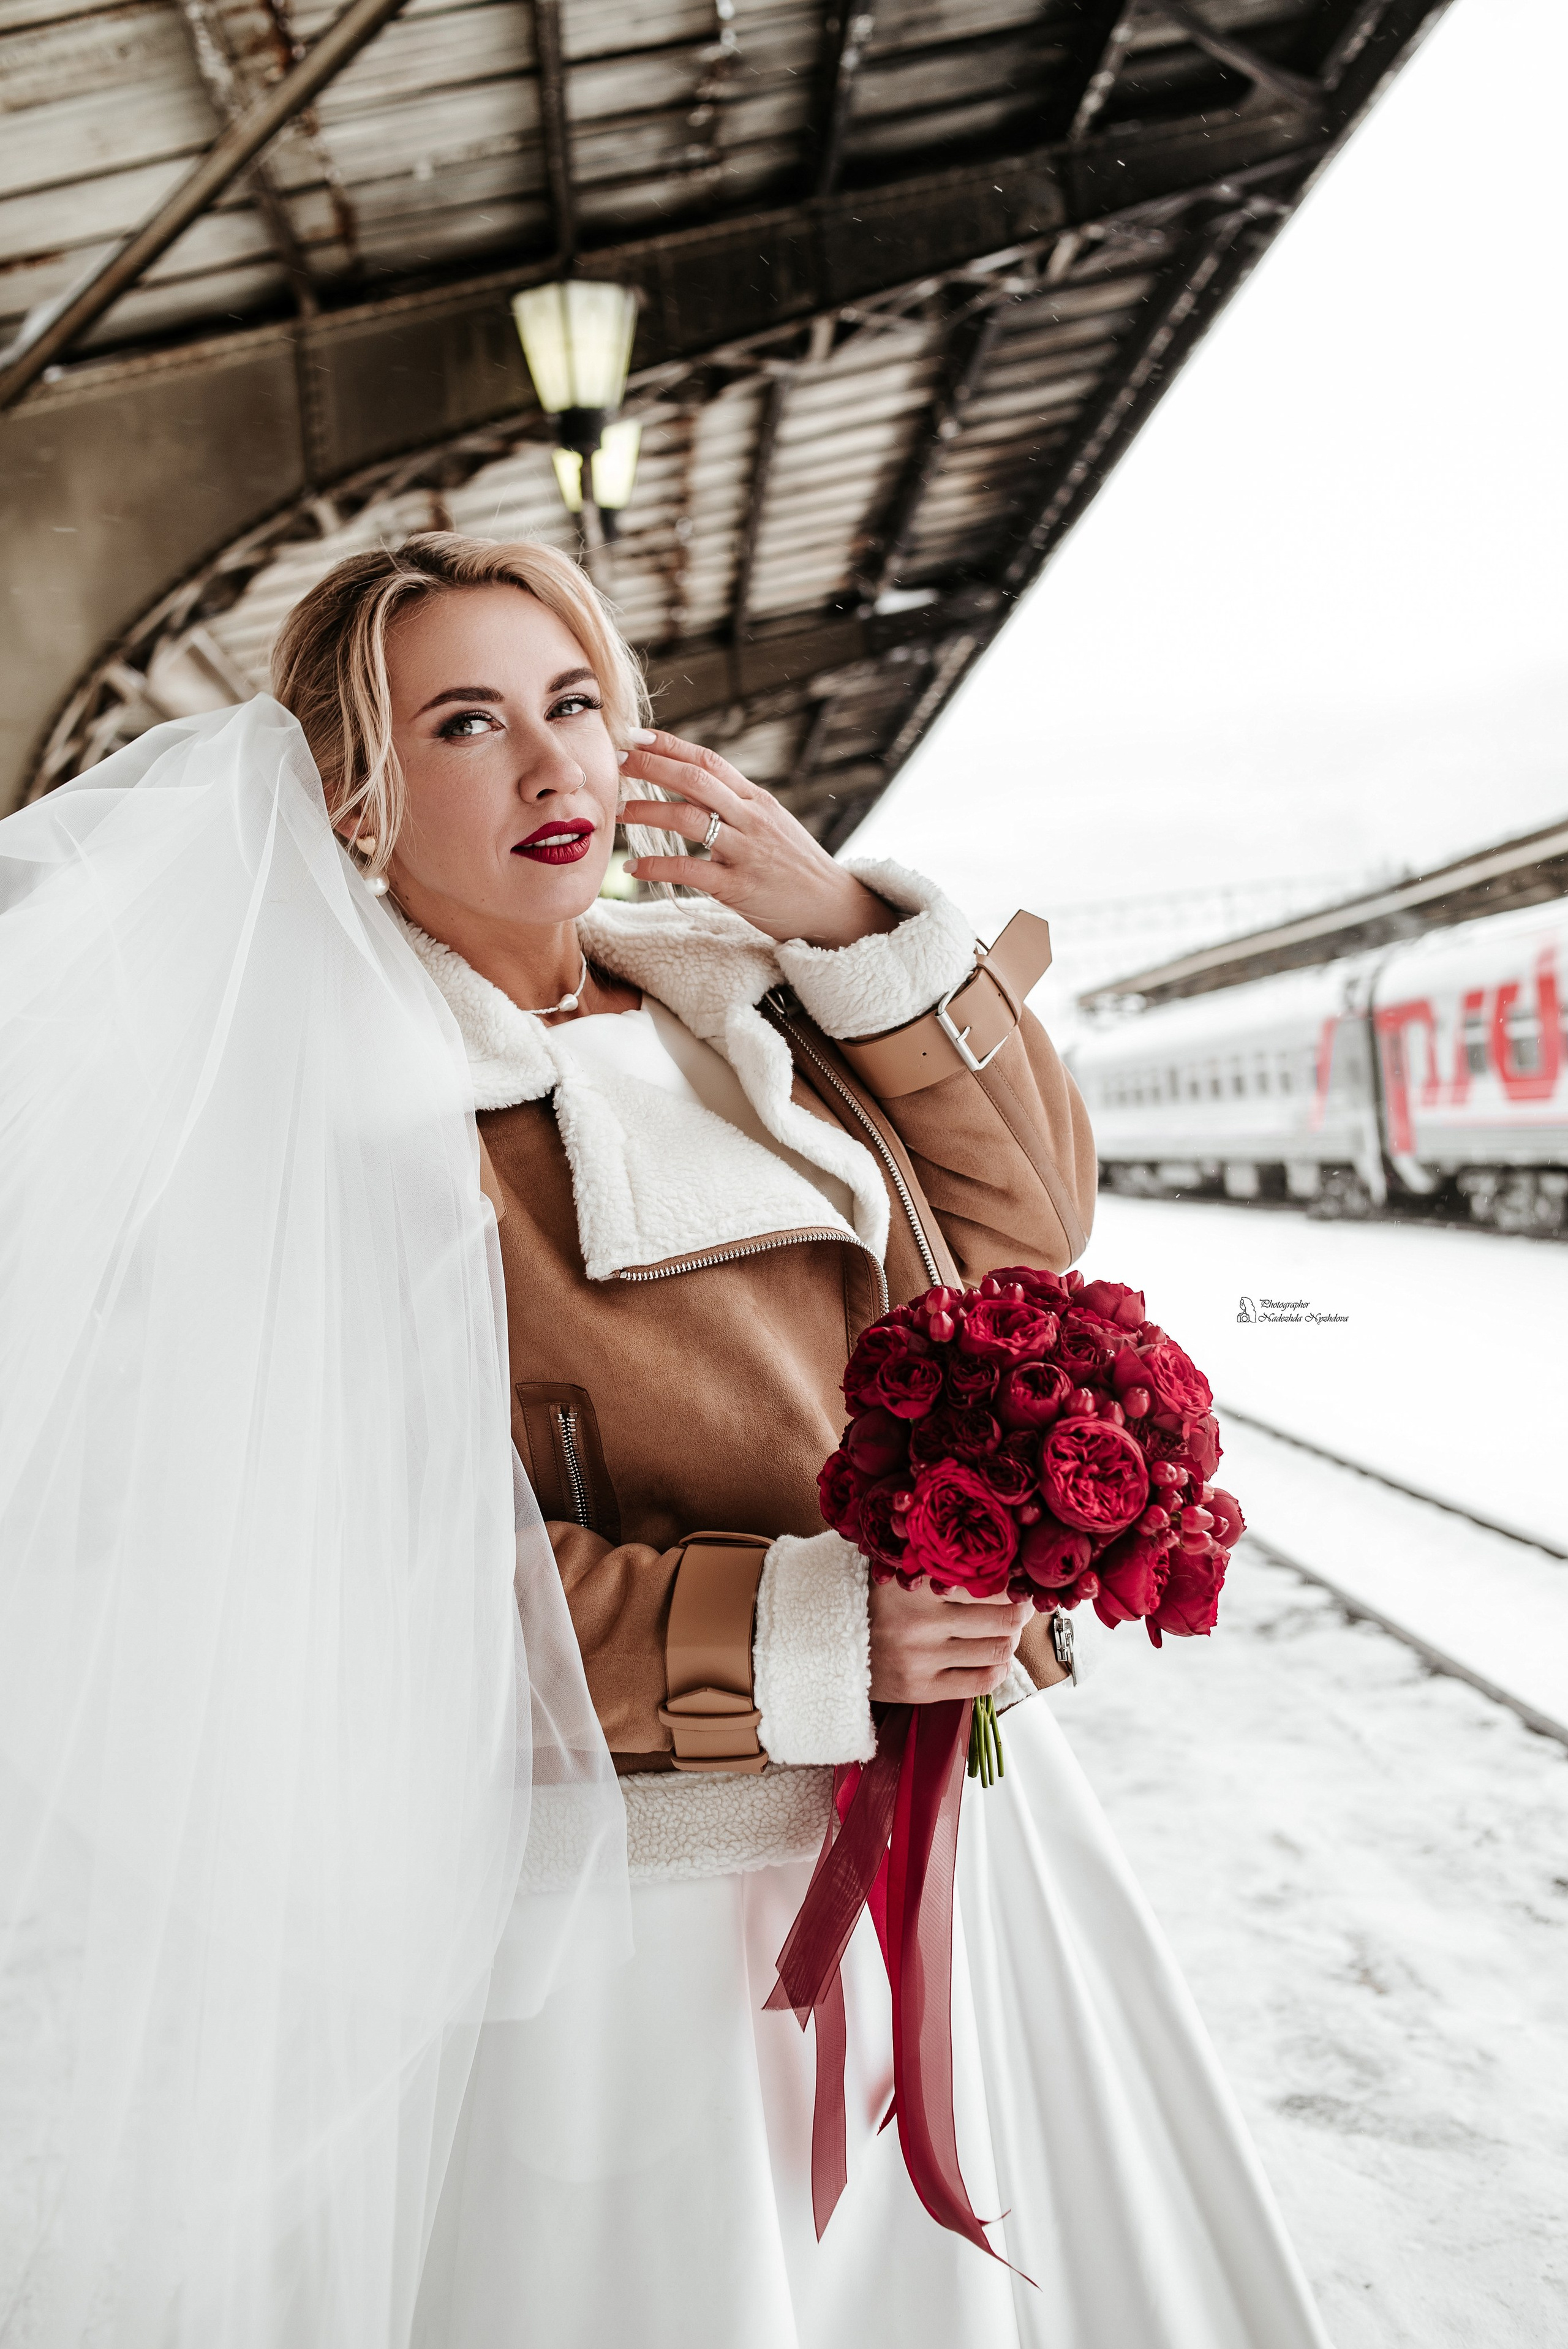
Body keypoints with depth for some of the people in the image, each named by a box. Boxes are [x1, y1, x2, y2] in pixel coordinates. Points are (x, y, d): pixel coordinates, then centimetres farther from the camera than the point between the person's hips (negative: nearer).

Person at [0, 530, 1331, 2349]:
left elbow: (1034, 1226, 3)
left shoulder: (729, 989, 5)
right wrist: (790, 1635, -23)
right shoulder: (332, 1110, -10)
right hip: (617, 1904, -5)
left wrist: (846, 929, -8)